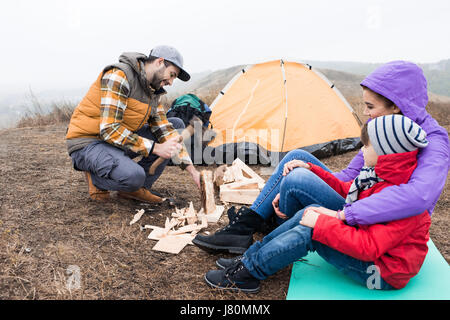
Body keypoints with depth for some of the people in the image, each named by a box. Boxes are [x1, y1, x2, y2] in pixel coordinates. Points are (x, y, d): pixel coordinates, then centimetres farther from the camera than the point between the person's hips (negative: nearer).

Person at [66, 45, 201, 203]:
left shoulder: (153, 91, 7)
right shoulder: (118, 76, -20)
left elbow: (165, 130, 6)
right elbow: (110, 130, -27)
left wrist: (192, 170, -3)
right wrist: (156, 148, -28)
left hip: (120, 142, 9)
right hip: (88, 143, -8)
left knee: (176, 125, 2)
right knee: (134, 175, -38)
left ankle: (137, 188, -1)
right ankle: (96, 179, -1)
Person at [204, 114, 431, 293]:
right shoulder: (381, 175, 0)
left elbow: (369, 246, -33)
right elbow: (347, 189, 15)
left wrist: (322, 224, -28)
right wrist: (311, 170, 11)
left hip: (383, 274, -9)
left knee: (308, 232, -24)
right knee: (309, 213, -6)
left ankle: (245, 273, -8)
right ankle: (249, 258, 2)